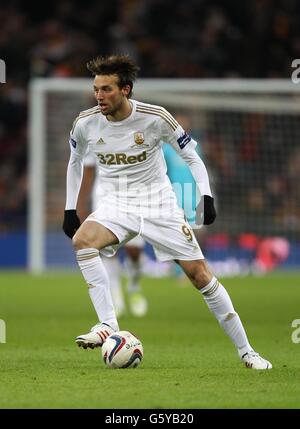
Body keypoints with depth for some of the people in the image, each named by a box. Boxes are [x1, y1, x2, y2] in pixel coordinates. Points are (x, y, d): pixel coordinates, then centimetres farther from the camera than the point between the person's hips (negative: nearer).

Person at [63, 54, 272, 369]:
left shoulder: (155, 118, -15)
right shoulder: (86, 124, -7)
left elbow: (191, 156, -2)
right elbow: (75, 162, 14)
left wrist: (206, 196, -15)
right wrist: (70, 209, 9)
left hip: (159, 204, -2)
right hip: (115, 204, 2)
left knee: (199, 273, -6)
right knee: (82, 240, -30)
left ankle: (245, 351, 5)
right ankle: (107, 324, -27)